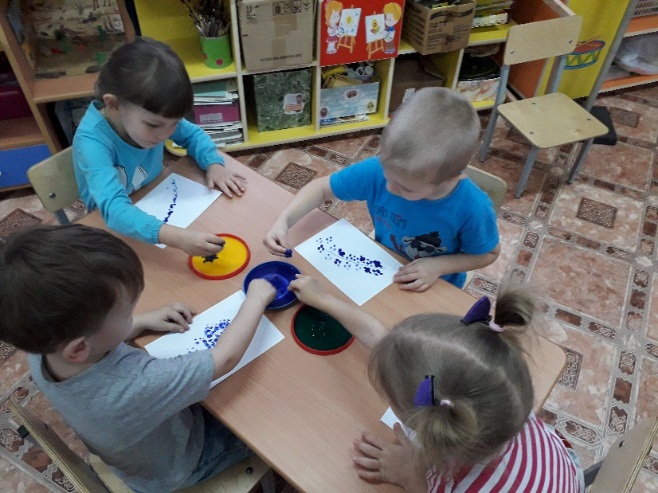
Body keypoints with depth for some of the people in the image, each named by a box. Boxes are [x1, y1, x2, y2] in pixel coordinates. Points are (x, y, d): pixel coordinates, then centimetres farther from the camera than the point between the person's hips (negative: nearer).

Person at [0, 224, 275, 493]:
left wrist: (145, 322, -14)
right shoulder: (137, 386, -48)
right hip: (172, 469, -5)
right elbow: (226, 358, -34)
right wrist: (257, 299, -21)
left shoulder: (41, 350, -28)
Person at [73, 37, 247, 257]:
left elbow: (193, 134, 2)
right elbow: (114, 209, -45)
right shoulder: (92, 142, -32)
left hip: (157, 206, 7)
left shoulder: (151, 115, -16)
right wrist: (176, 237, -60)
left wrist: (214, 164, -17)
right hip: (115, 228, -6)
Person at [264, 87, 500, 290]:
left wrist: (439, 266, -25)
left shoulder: (473, 209, -31)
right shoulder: (377, 170, -27)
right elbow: (322, 187, -12)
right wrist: (283, 221, -26)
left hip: (436, 290, -1)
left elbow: (488, 254, -10)